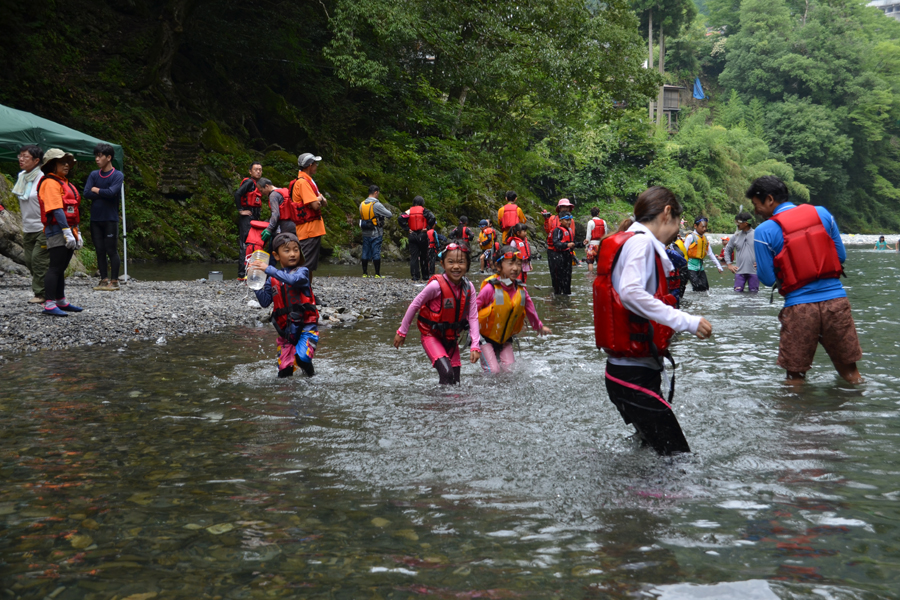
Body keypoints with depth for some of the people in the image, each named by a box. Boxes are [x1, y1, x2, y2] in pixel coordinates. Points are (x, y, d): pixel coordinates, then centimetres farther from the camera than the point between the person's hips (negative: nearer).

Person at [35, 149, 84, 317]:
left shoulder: (64, 183, 21)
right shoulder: (50, 183, -11)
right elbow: (56, 210, -20)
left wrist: (77, 233, 22)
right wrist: (67, 232, -25)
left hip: (68, 230, 10)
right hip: (57, 231, -10)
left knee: (61, 268, 15)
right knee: (55, 267, -11)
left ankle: (61, 302, 23)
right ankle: (49, 305, -12)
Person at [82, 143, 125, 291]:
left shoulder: (118, 175, -4)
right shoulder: (94, 175, 10)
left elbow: (112, 192, -19)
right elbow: (86, 193, -2)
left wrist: (96, 190, -5)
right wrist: (104, 193, -8)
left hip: (110, 219, -5)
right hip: (95, 219, 5)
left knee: (112, 250, -2)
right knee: (100, 251, 7)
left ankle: (114, 281, 3)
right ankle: (104, 279, 13)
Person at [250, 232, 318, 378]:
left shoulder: (302, 271, -3)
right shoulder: (272, 280, 9)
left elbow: (293, 280, -25)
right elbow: (265, 302, 7)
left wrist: (269, 269, -28)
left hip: (306, 326, -4)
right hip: (285, 329, 4)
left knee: (301, 357, -26)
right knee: (284, 371, 0)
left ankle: (310, 374, 5)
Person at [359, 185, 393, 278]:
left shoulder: (362, 204, 5)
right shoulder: (376, 205, -16)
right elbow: (389, 215, -14)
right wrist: (391, 214, 10)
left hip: (365, 233, 6)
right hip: (376, 233, -6)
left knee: (365, 253, 10)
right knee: (376, 253, -1)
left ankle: (364, 273, 13)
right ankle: (377, 274, 1)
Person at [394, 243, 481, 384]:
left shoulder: (468, 288, -9)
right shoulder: (437, 285, -23)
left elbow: (473, 317, -6)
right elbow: (415, 305, -11)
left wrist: (475, 346, -14)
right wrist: (402, 332, -4)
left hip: (451, 337, 5)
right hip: (431, 335, -5)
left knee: (455, 380, 7)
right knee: (446, 373, -23)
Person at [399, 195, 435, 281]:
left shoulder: (409, 211, 4)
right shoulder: (424, 210, -3)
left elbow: (401, 219, -8)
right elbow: (432, 218, -18)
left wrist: (407, 229, -4)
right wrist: (428, 228, -7)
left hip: (412, 235, 2)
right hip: (422, 235, -2)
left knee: (413, 256, 2)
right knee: (424, 256, 9)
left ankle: (415, 276, -5)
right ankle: (425, 275, 15)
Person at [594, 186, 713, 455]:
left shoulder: (627, 241, 18)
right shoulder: (641, 242, -11)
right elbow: (630, 292, -28)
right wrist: (686, 322, -27)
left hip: (628, 370, 11)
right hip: (635, 374, -11)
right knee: (678, 458, -11)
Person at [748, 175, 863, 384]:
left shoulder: (765, 231, -5)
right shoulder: (822, 214, 6)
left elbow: (767, 279, -2)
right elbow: (841, 256, 11)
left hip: (799, 307, -3)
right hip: (836, 300, 3)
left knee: (795, 374, 8)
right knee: (850, 371, 13)